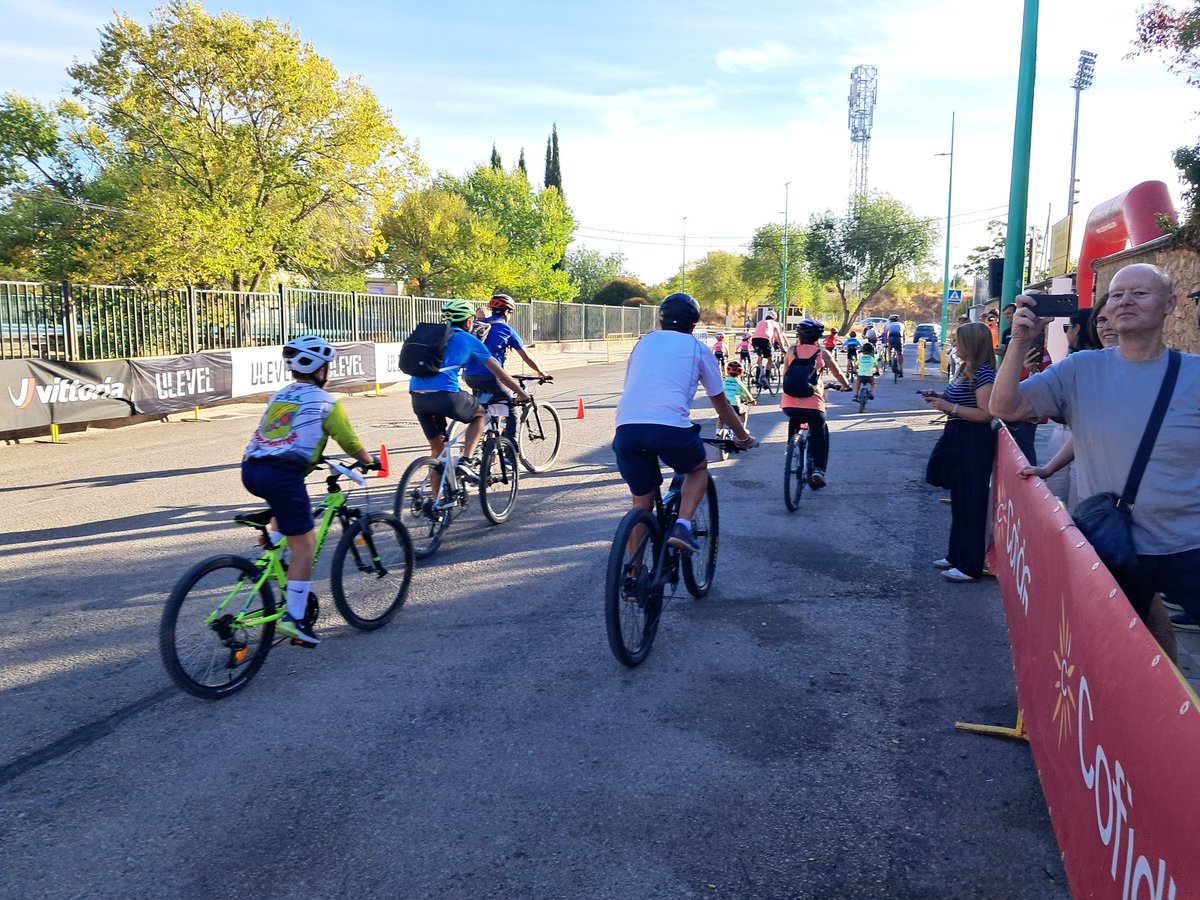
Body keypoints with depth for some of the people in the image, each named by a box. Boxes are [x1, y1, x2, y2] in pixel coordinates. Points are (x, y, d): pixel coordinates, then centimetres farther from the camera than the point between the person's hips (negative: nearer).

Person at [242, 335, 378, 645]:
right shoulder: (325, 401, 6)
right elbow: (350, 442, 9)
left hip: (250, 470, 7)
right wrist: (369, 461, 27)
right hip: (282, 474, -7)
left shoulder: (279, 396, 25)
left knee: (286, 509, 36)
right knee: (304, 543, 1)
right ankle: (294, 618, -2)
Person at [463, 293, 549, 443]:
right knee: (511, 407, 12)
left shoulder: (476, 325, 18)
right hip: (490, 377, -5)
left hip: (469, 376, 5)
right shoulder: (506, 329, 5)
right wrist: (541, 373, 21)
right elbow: (526, 357, 9)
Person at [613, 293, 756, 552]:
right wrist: (743, 437, 40)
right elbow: (721, 404, 25)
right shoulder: (698, 349, 18)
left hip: (626, 428, 3)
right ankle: (682, 527, 6)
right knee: (699, 468, 28)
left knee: (641, 502, 21)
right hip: (670, 428, -3)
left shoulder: (644, 342, 27)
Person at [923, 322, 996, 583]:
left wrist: (949, 407, -22)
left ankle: (971, 566, 5)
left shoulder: (983, 372, -18)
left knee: (971, 502, -3)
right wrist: (941, 397, 5)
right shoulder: (965, 369, 11)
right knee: (959, 500, 18)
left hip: (974, 442, -10)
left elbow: (985, 413, -23)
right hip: (959, 439, 10)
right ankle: (956, 556, 30)